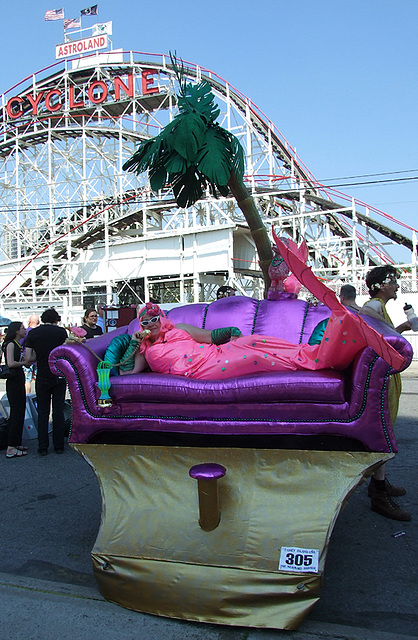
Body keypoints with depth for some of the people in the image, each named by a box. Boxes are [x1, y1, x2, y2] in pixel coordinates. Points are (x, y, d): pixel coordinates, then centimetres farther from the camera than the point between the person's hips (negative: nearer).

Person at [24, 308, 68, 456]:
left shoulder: (33, 333, -2)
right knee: (58, 411, 8)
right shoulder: (61, 331, -5)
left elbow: (28, 359, -5)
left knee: (43, 412, 9)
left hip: (42, 378, 0)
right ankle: (59, 445, 12)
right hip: (59, 376, 0)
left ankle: (43, 447, 10)